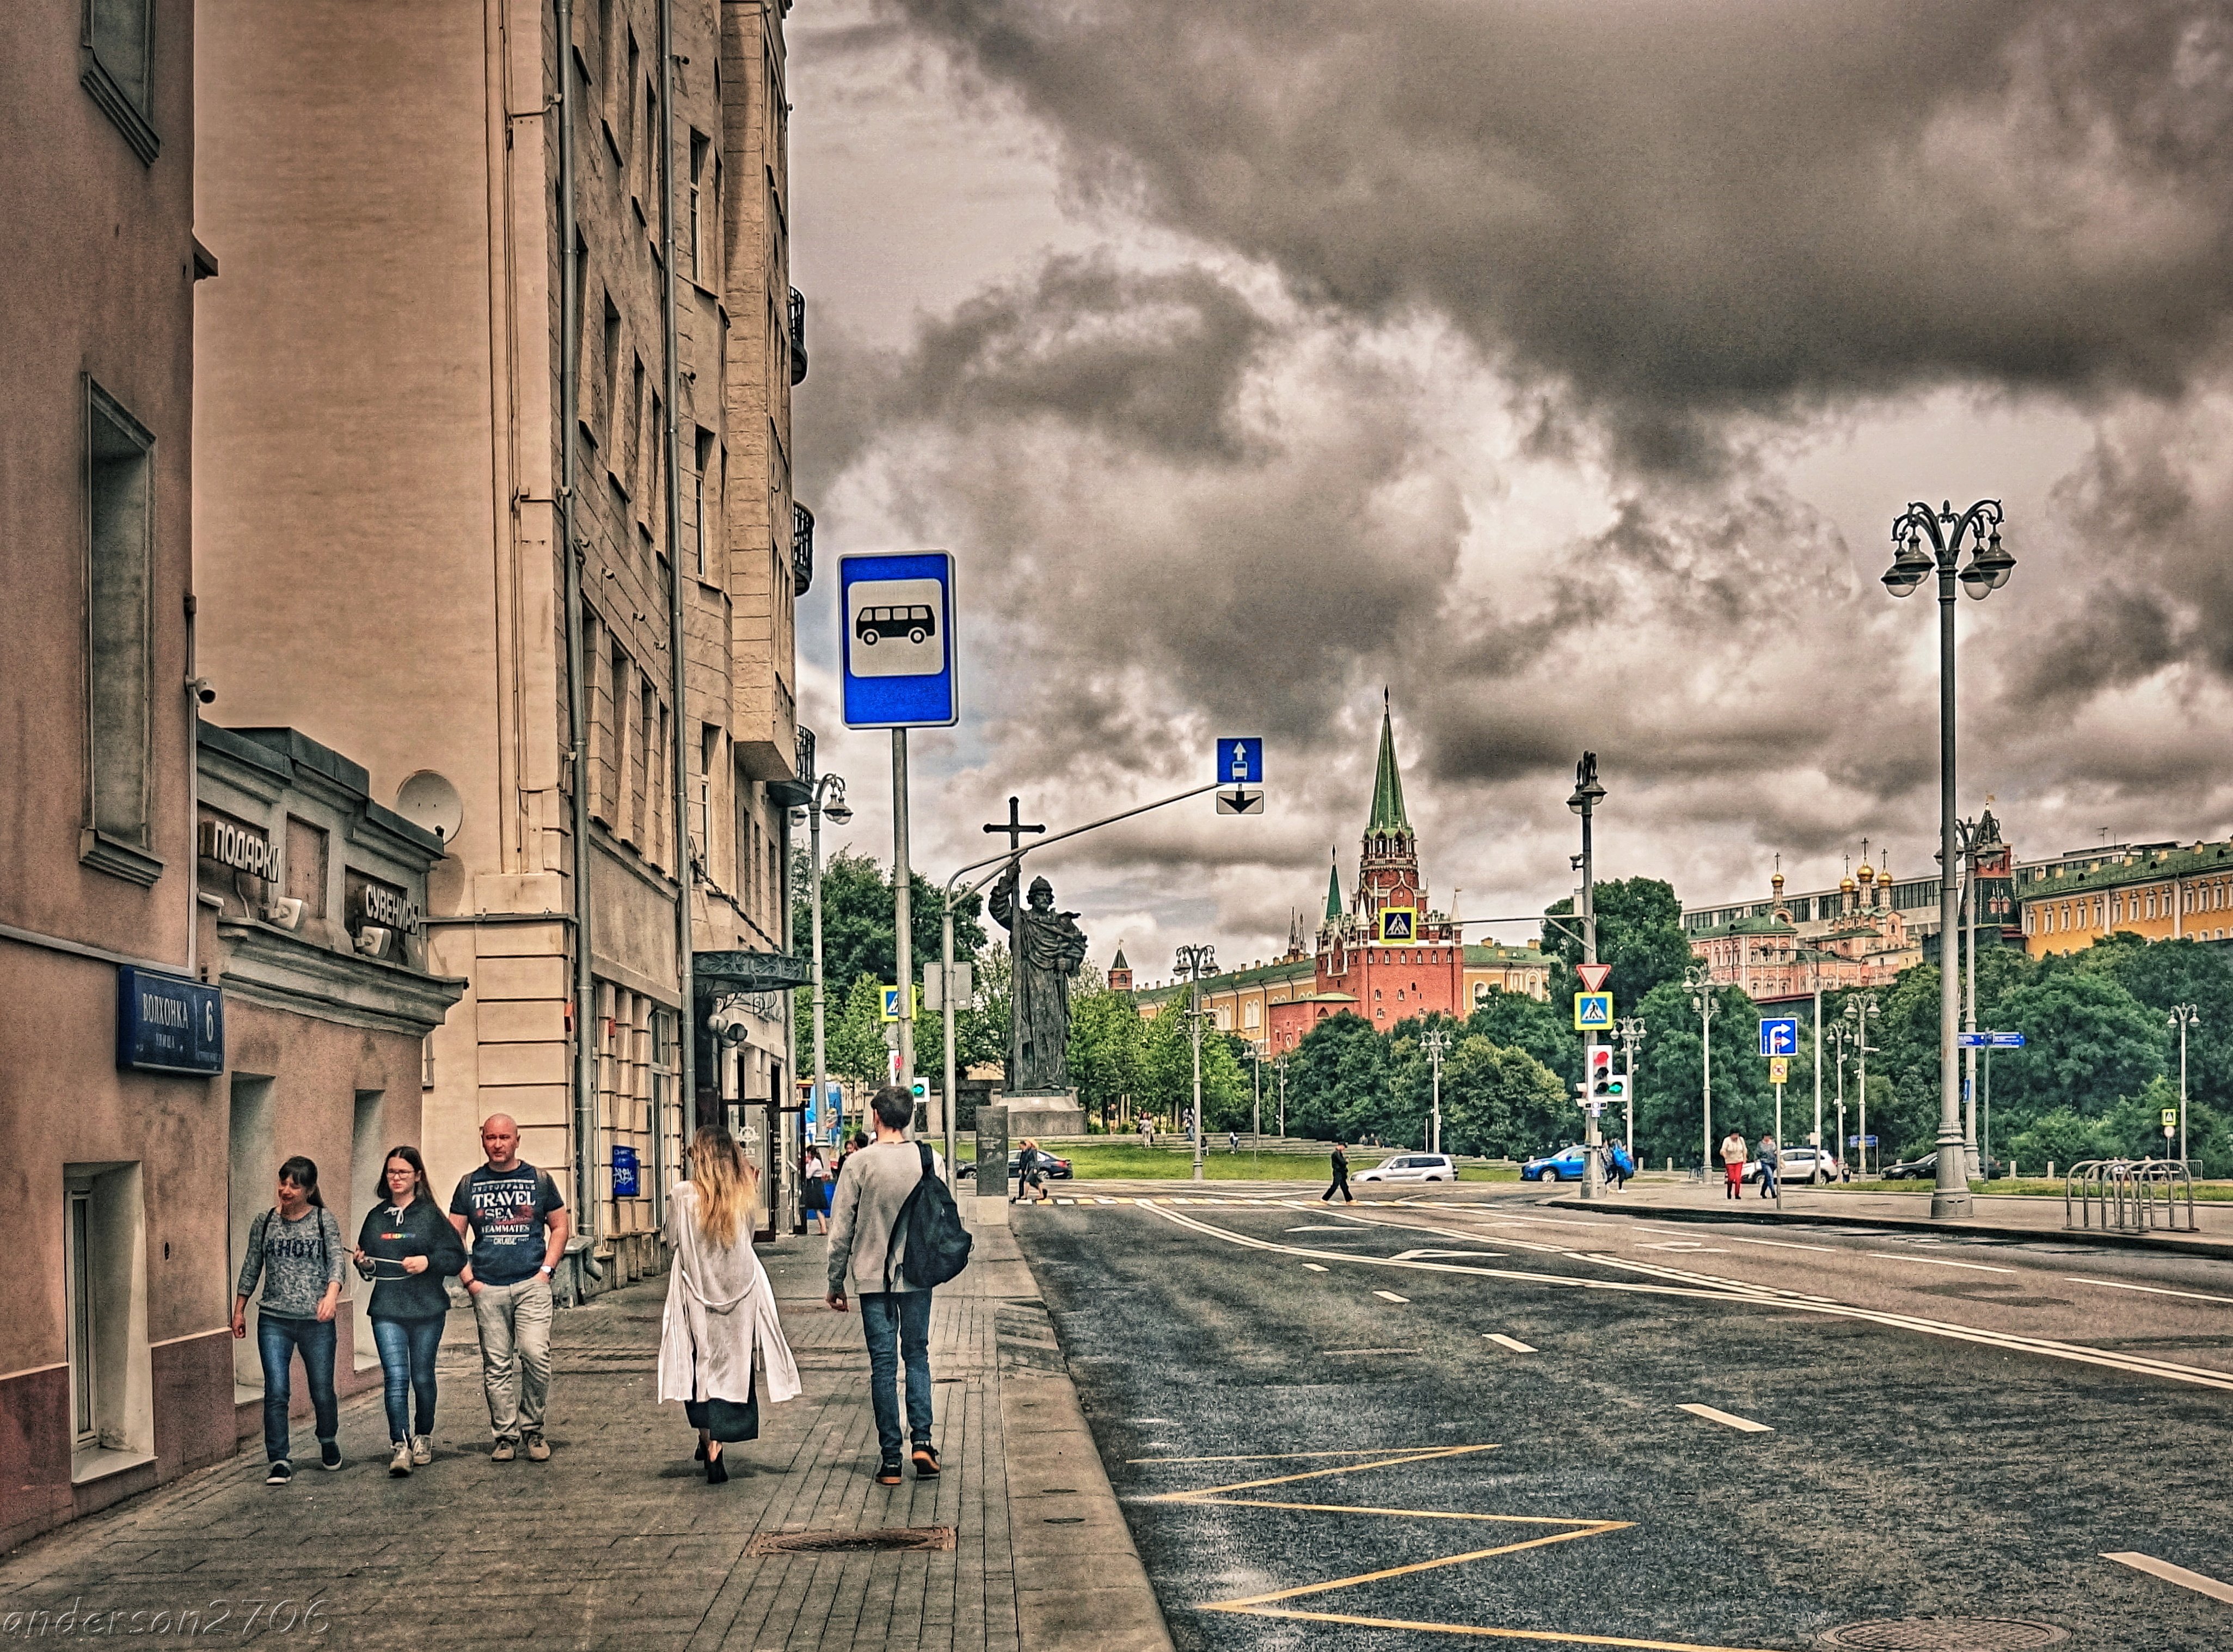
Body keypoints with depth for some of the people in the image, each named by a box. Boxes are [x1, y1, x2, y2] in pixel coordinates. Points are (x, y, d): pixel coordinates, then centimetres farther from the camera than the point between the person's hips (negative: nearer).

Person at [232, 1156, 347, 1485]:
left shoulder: (325, 1221, 1)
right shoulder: (264, 1222, 7)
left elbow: (336, 1261, -9)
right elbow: (251, 1268, 15)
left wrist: (331, 1294, -27)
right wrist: (239, 1310, 13)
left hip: (317, 1321, -1)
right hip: (274, 1321, 1)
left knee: (322, 1391, 7)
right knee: (276, 1392, -8)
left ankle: (328, 1442, 34)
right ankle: (279, 1461, -2)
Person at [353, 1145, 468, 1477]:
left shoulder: (431, 1216, 0)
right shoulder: (376, 1217, 11)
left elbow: (457, 1257, -2)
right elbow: (370, 1266, 22)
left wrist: (428, 1262, -17)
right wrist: (363, 1264, 0)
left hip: (427, 1311, -2)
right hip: (387, 1311, 2)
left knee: (422, 1377, 8)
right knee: (396, 1377, -11)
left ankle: (423, 1437, 28)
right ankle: (400, 1446, -14)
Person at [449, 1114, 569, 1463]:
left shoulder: (539, 1180, 9)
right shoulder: (469, 1185, 10)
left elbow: (559, 1227, 13)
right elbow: (454, 1237, 12)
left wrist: (546, 1269, 1)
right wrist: (468, 1279, 1)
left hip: (531, 1285, -1)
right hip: (487, 1289, 1)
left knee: (536, 1356, -12)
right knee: (497, 1365, 1)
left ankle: (532, 1430, 2)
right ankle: (505, 1436, 8)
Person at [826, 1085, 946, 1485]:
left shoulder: (861, 1163, -9)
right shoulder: (930, 1160, -3)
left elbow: (841, 1229, -6)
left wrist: (836, 1283, 3)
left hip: (872, 1276, -2)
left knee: (883, 1363, 4)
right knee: (917, 1355, 15)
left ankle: (890, 1458, 3)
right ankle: (921, 1440, -1)